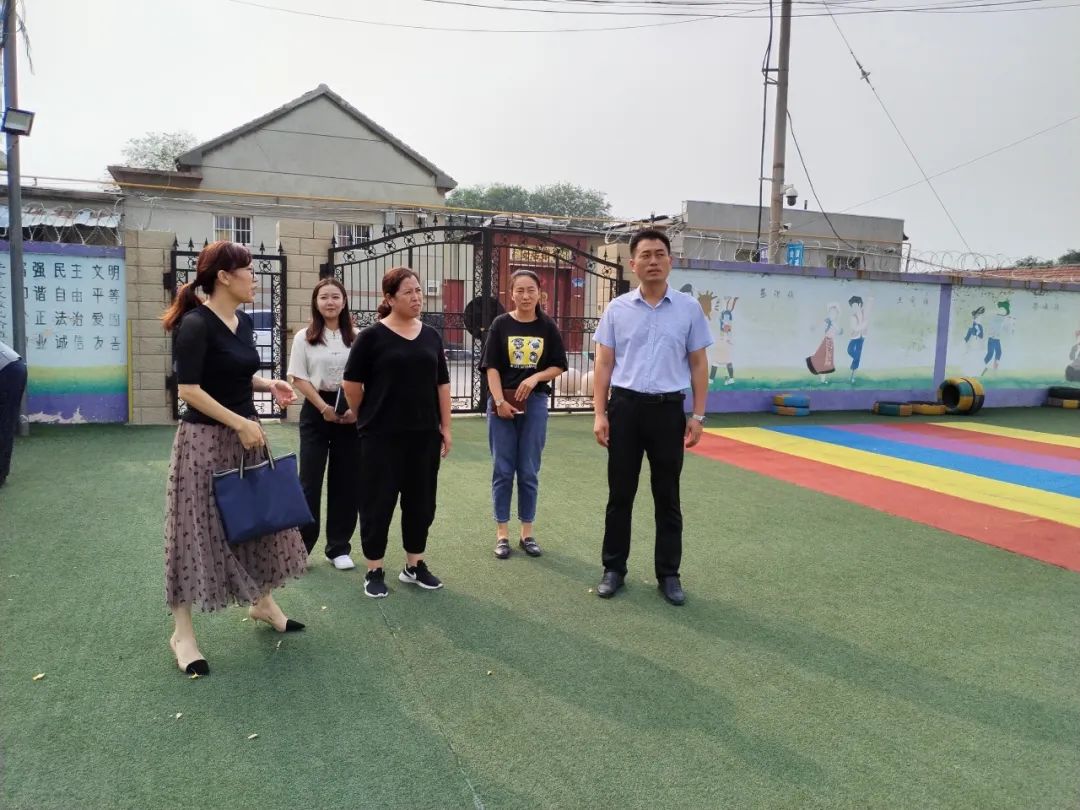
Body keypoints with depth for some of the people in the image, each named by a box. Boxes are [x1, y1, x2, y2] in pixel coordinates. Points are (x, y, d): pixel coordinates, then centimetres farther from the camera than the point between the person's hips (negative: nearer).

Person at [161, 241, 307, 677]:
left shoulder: (244, 322, 9)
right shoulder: (195, 324, -16)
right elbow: (189, 389, -20)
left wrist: (270, 384, 2)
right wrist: (239, 423, -21)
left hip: (245, 435, 8)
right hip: (205, 439, -8)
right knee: (200, 528, 0)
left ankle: (262, 602, 33)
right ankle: (182, 632, 13)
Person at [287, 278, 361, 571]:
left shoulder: (357, 337, 3)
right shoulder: (304, 337, 2)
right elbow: (298, 378, -2)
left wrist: (357, 408, -10)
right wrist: (323, 407, -12)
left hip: (351, 413, 1)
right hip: (316, 412, -1)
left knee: (346, 481, 5)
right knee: (310, 479, 0)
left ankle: (339, 547, 16)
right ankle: (299, 546, 10)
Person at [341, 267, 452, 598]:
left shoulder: (431, 336, 7)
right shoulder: (371, 336, -7)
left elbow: (442, 384, 10)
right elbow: (352, 384, -4)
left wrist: (445, 427, 6)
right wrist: (366, 419, 6)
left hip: (424, 433, 5)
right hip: (382, 435, -4)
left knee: (421, 500, 11)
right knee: (378, 500, 4)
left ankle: (414, 566, 26)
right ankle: (374, 571, 17)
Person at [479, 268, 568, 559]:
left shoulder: (547, 326, 2)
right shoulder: (501, 324, -1)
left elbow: (559, 366, 6)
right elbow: (491, 367, -4)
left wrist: (535, 377, -12)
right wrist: (500, 401, -13)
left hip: (535, 403, 1)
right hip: (502, 402, -1)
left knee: (529, 471, 7)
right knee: (503, 470, 5)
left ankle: (527, 533, 19)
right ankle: (502, 533, 15)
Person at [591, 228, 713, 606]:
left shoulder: (689, 308, 3)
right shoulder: (617, 309, 3)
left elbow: (698, 365, 6)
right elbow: (604, 365, 4)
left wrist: (698, 415, 0)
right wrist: (599, 414, -3)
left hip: (668, 409, 0)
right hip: (625, 406, 0)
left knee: (667, 497, 8)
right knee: (620, 494, 8)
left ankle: (669, 574, 21)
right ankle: (614, 568, 21)